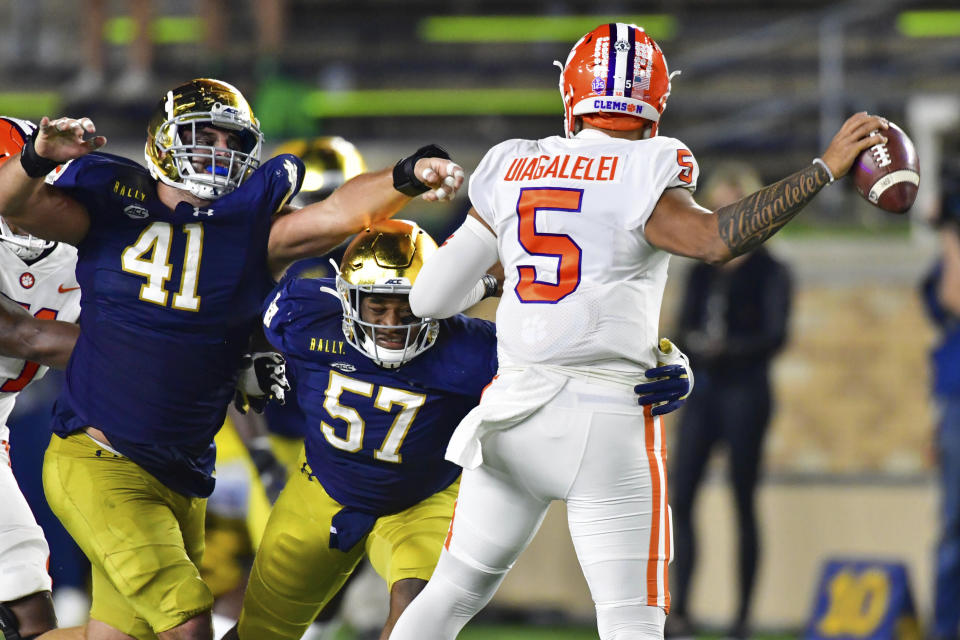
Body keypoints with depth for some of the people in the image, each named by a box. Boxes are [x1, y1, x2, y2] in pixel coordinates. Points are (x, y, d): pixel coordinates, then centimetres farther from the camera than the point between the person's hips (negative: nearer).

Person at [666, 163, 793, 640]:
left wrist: (727, 349, -24)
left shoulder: (768, 273, -2)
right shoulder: (702, 271, 13)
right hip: (702, 391, 5)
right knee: (679, 497, -5)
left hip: (745, 391, -5)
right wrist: (693, 344, -12)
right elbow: (683, 328, 11)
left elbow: (775, 336, -10)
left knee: (744, 503, -2)